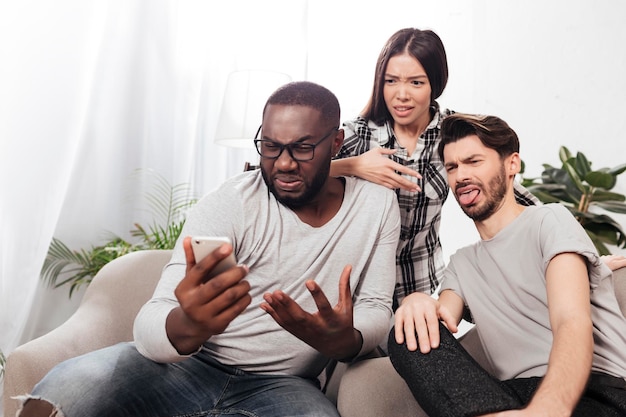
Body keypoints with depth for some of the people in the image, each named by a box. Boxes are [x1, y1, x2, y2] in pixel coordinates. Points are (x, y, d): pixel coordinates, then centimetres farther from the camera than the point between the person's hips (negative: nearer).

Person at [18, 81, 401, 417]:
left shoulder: (379, 205, -2)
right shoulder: (230, 205, -13)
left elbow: (377, 309, -1)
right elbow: (151, 323, -19)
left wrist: (343, 339, -26)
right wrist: (188, 326, -44)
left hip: (284, 385, 4)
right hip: (190, 365, -2)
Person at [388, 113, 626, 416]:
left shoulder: (549, 220, 3)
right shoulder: (461, 263, 24)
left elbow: (574, 325, -15)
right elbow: (439, 332, 6)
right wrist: (421, 307, -21)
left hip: (595, 390, -8)